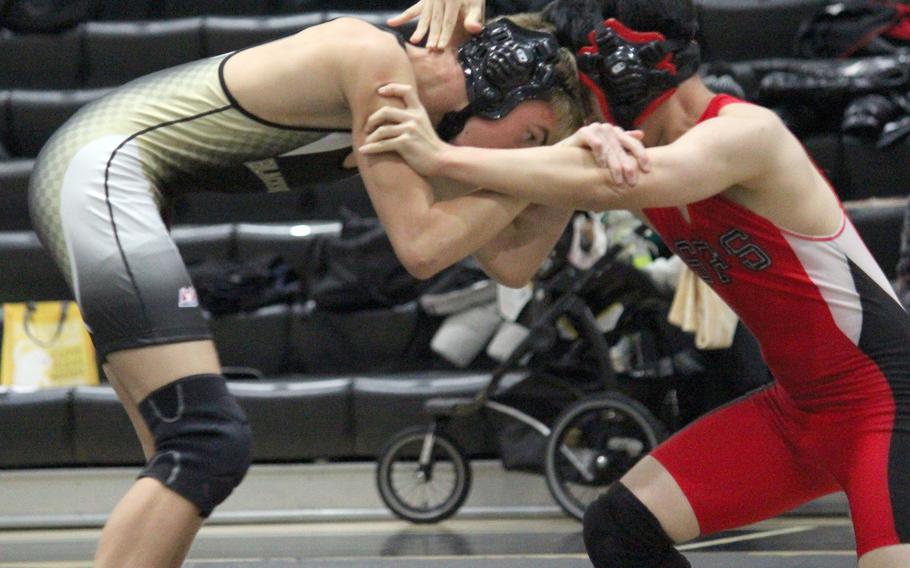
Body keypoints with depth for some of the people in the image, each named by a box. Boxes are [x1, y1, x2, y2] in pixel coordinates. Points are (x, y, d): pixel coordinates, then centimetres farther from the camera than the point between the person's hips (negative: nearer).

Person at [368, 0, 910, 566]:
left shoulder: (747, 132, -21)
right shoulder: (635, 151, 4)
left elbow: (605, 185, -33)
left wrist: (442, 157, -31)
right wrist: (583, 148, -31)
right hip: (796, 406, 8)